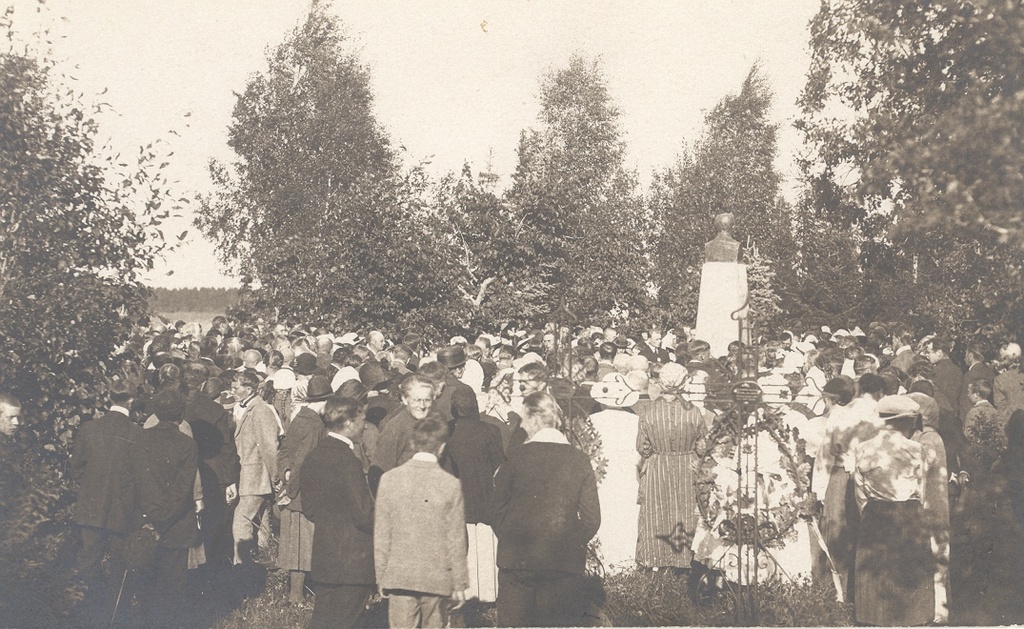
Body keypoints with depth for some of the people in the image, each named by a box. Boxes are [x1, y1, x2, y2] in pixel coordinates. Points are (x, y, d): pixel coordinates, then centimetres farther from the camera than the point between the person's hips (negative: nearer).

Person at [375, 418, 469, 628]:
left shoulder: (389, 479, -3)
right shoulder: (450, 484, -8)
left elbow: (381, 534, 1)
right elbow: (456, 540, -3)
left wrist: (381, 576, 10)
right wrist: (460, 583, 6)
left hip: (399, 577, 1)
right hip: (438, 579, -1)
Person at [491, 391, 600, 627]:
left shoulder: (516, 457, -5)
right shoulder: (580, 461, -1)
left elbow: (498, 509, 0)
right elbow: (592, 519, -2)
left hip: (517, 557, -1)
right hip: (563, 562, 2)